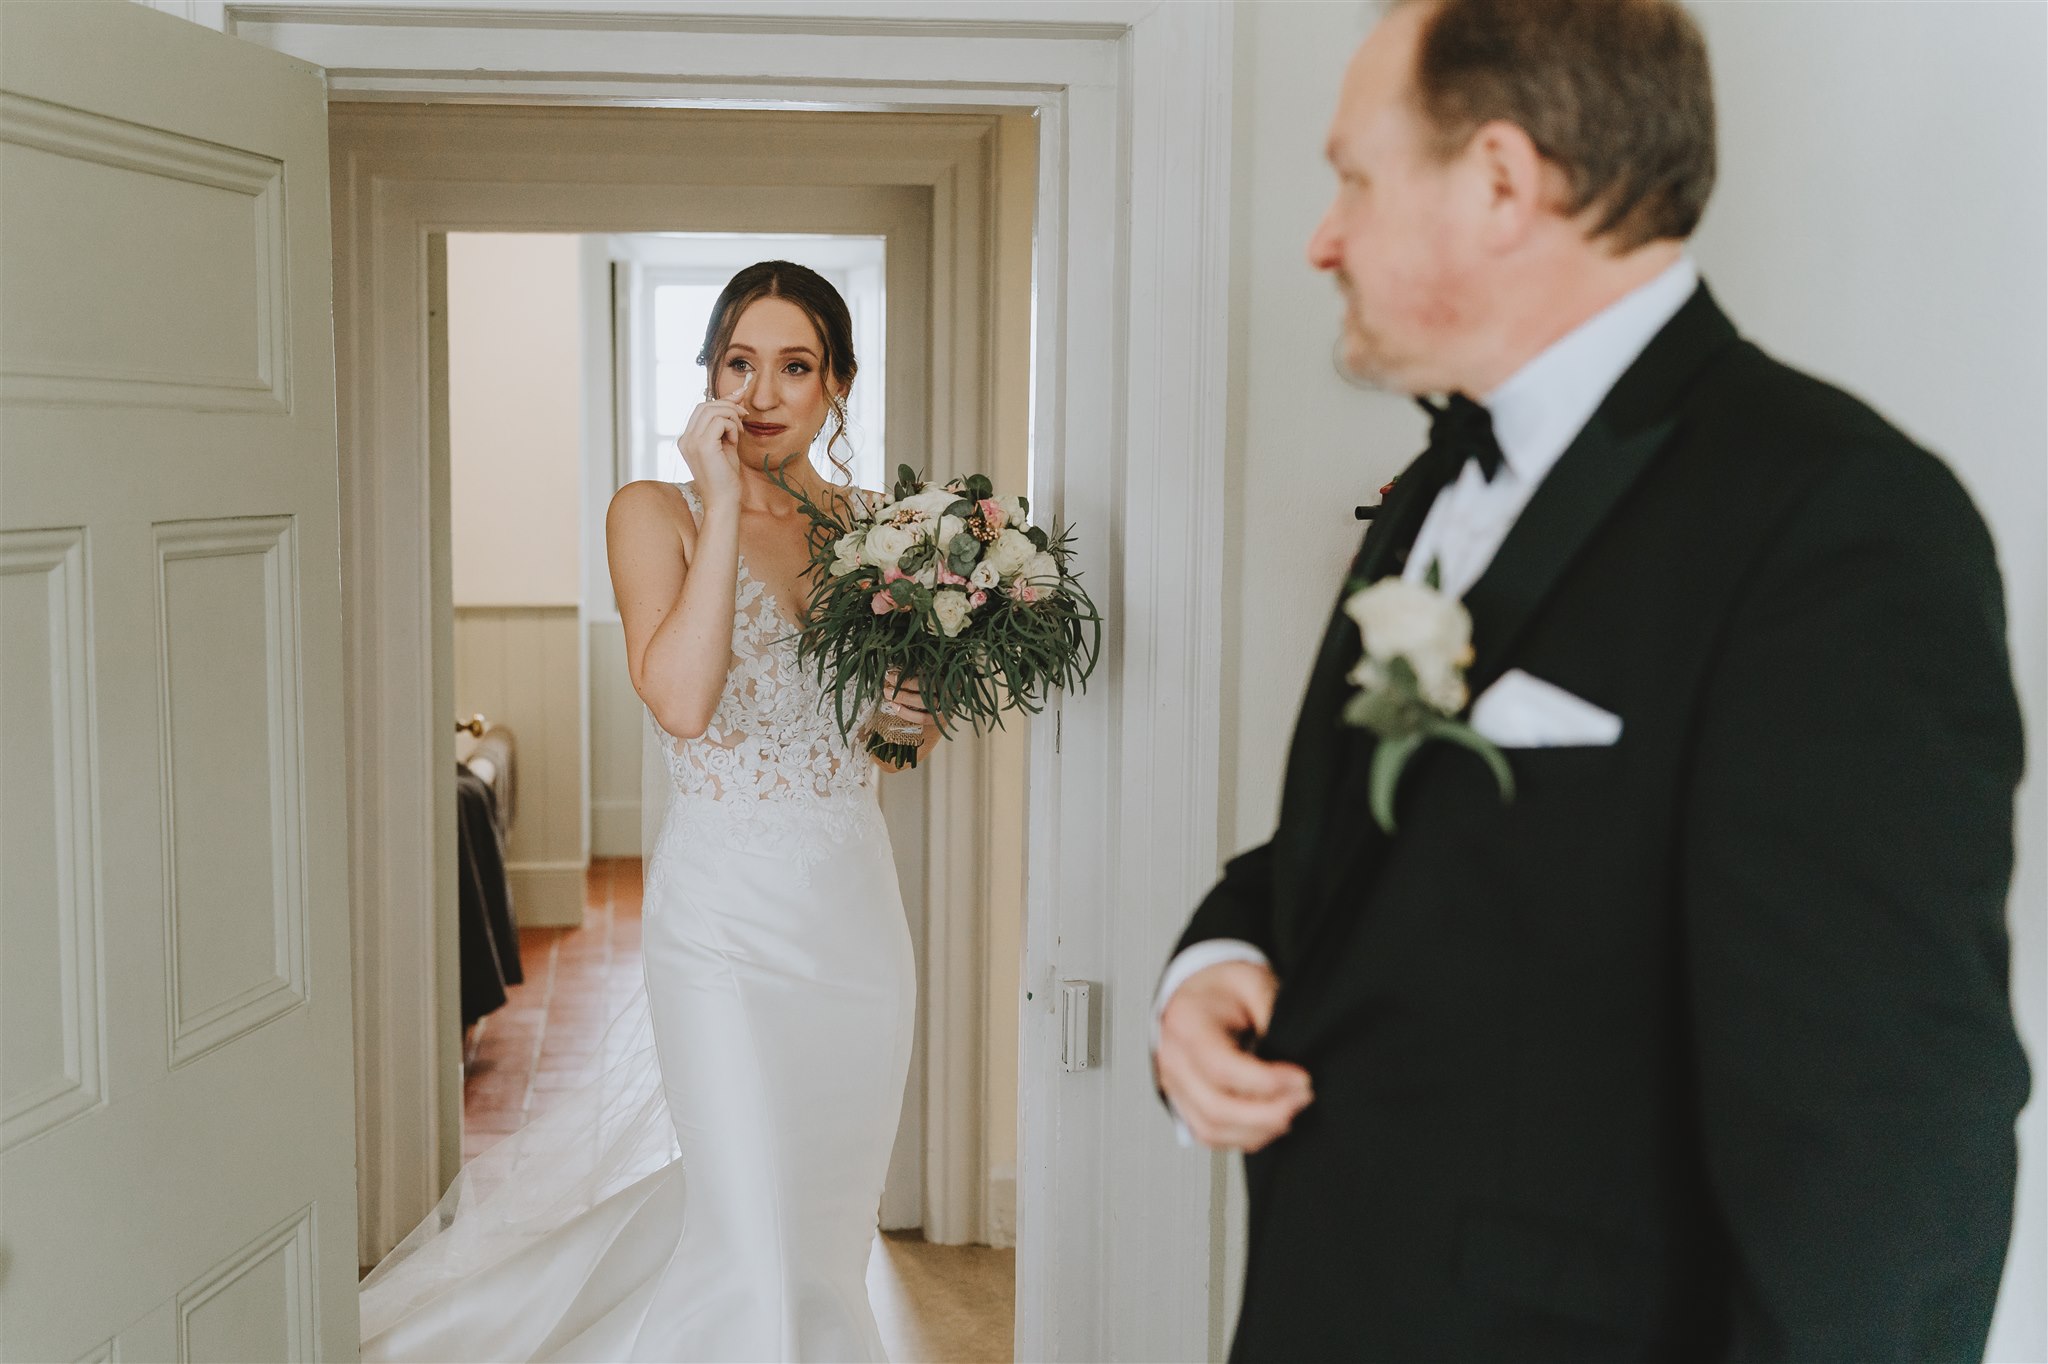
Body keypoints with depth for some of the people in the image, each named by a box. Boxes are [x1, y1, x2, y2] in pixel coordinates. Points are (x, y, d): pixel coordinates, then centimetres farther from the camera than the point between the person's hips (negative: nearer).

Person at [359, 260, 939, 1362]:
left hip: (855, 908, 5)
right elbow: (679, 701, -24)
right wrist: (724, 501, -21)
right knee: (755, 1242, -5)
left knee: (831, 1222, 16)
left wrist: (920, 719, -5)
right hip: (724, 910, -4)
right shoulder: (656, 513, -6)